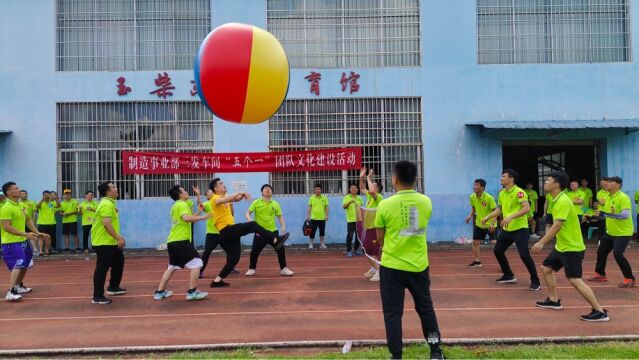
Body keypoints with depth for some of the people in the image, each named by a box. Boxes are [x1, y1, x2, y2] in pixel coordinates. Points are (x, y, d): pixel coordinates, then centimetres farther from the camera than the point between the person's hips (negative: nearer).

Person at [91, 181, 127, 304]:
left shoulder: (110, 203, 13)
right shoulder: (107, 204, -20)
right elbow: (106, 224, -29)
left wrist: (118, 236, 21)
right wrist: (118, 238, -28)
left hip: (110, 241, 11)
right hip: (103, 242, -11)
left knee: (119, 262, 21)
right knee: (102, 269, -4)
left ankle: (113, 287, 34)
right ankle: (97, 296, 3)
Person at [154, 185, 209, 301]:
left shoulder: (175, 206, 20)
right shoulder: (182, 205, -8)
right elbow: (186, 218, -28)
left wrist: (198, 214, 20)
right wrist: (201, 217, -20)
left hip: (172, 241, 10)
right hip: (181, 241, -10)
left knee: (172, 267, 20)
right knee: (196, 263, -6)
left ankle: (160, 292, 22)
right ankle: (192, 292, -8)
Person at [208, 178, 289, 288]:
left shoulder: (225, 198, 21)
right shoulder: (215, 198, -7)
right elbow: (225, 200, -29)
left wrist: (242, 195, -8)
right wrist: (239, 193, -32)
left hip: (230, 231, 9)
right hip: (226, 230, -9)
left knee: (234, 258, 10)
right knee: (252, 225, -22)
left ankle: (217, 280, 15)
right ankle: (276, 240, -24)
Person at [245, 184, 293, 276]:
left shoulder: (275, 204, 3)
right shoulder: (256, 202, -1)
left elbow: (280, 216, 6)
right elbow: (248, 212, -1)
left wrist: (283, 226, -9)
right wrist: (249, 218, -24)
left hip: (272, 231, 1)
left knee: (280, 249, -3)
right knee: (254, 251, 2)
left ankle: (283, 269, 11)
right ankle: (251, 269, 22)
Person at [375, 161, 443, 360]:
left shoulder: (385, 205, -13)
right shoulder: (426, 202, -3)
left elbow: (380, 237, -1)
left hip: (392, 266, -3)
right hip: (419, 265, 3)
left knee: (393, 313, 8)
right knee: (425, 308, 19)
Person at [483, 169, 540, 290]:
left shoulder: (519, 192, -16)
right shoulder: (502, 193, 8)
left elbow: (527, 208, -27)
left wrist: (511, 217, -35)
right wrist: (488, 217, 12)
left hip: (520, 229, -8)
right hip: (507, 229, 9)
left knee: (524, 255, -14)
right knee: (497, 251, 12)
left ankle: (535, 281, 2)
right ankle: (509, 276, 28)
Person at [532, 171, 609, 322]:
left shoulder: (563, 201, -22)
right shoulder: (558, 200, 8)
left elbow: (557, 226, -29)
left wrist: (541, 243, -30)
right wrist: (544, 242, 19)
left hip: (572, 248, -10)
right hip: (561, 246, 10)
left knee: (574, 280, -12)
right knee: (546, 269, 16)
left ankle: (600, 311, -4)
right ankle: (554, 300, 29)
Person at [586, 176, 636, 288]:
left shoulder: (623, 197, -21)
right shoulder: (609, 197, 5)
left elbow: (626, 215, -33)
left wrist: (605, 214, -37)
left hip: (623, 233, -9)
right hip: (610, 232, 9)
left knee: (618, 254, -19)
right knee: (601, 251, 13)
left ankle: (629, 279, -5)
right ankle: (600, 274, 29)